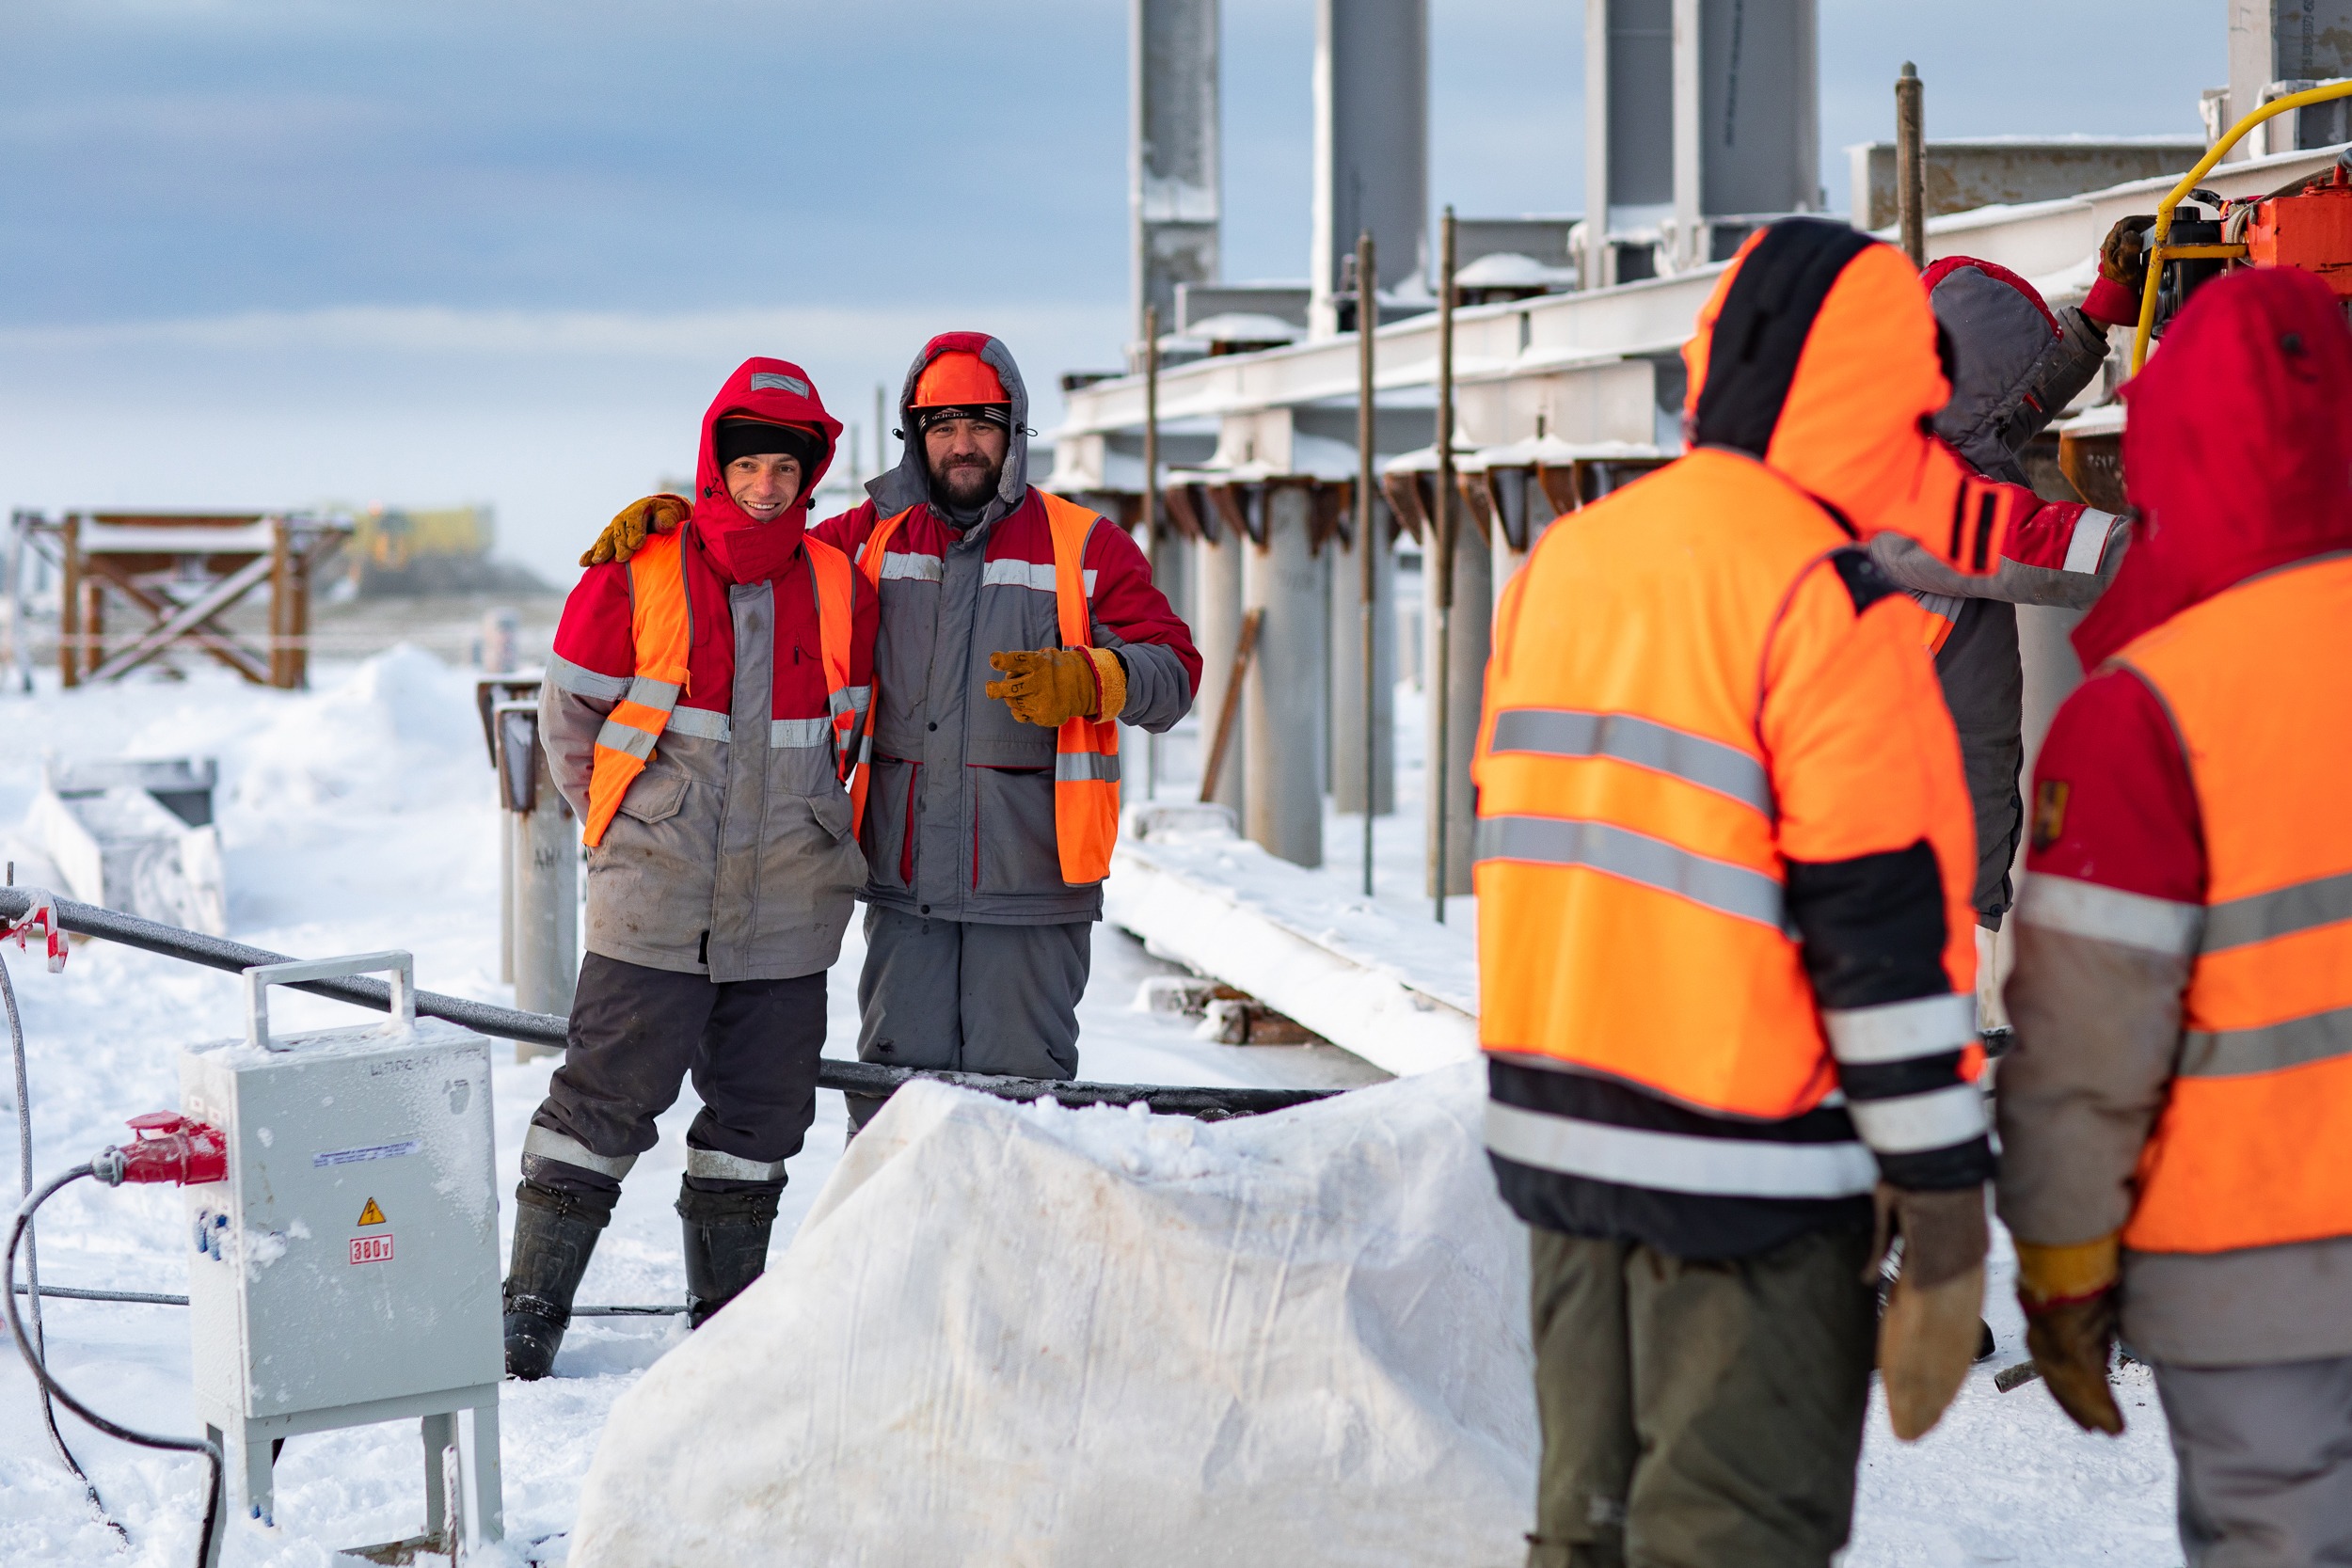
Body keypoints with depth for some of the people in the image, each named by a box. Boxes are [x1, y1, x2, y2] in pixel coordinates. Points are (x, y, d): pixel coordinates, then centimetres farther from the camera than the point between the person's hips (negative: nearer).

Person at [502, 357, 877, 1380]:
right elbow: (567, 710, 4)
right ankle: (533, 1304, 6)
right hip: (655, 904, -3)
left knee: (761, 1106, 9)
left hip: (786, 910, 3)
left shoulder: (840, 590, 6)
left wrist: (805, 832, 13)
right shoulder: (638, 575, -4)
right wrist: (622, 828, 4)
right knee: (607, 1094, -3)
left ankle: (726, 1312, 21)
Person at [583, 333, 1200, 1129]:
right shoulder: (872, 538, 11)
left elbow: (1173, 671, -4)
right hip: (906, 882, 3)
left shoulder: (1085, 548, 3)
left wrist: (1082, 681, -23)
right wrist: (671, 517, 2)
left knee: (1016, 1086, -1)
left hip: (1030, 880, -3)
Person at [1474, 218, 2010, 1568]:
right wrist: (1947, 1215, -12)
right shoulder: (1833, 602, -15)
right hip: (1754, 1166, -7)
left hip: (1559, 1135, 8)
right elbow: (1884, 926, -16)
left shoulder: (1561, 568, 10)